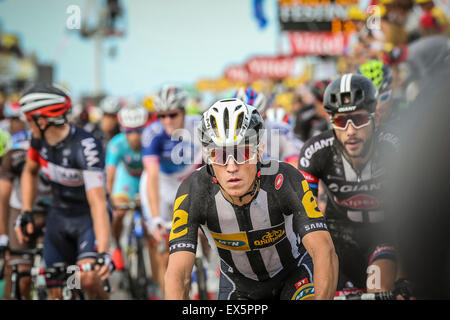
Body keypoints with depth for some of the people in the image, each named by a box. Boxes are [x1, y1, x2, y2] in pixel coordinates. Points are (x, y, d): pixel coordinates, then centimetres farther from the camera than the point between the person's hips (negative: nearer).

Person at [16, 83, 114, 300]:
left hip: (89, 218, -6)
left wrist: (103, 253, -43)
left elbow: (98, 203, -36)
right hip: (58, 217, 6)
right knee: (56, 292, 2)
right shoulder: (40, 138, -9)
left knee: (87, 279, -29)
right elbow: (30, 172, 13)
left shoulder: (86, 148, -30)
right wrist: (26, 213, 3)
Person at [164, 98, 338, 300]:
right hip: (239, 284, 2)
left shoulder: (285, 180, -34)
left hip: (293, 274, -2)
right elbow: (178, 274, -36)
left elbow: (325, 252, -42)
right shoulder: (194, 191, -31)